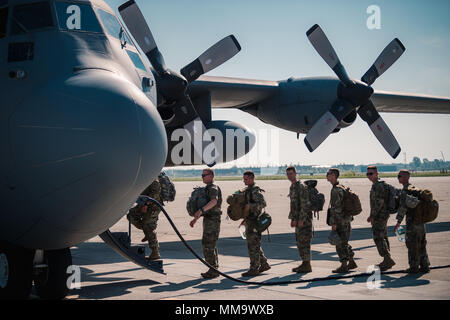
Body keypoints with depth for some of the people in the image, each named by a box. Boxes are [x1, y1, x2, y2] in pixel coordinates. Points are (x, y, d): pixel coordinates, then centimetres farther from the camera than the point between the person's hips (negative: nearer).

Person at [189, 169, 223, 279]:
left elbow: (214, 201, -34)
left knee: (207, 245, -11)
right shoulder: (207, 189, 20)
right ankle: (214, 269, 19)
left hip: (212, 220, -10)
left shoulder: (213, 188, -13)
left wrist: (201, 210, -45)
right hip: (208, 220, 10)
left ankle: (213, 270, -7)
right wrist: (195, 219, 24)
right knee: (211, 246, 13)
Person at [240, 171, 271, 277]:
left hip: (254, 221, -10)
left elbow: (263, 203, -26)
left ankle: (254, 269, -3)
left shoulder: (255, 191, -14)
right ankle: (264, 264, 24)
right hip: (249, 221, 10)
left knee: (253, 245, -7)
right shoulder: (247, 190, 16)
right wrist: (245, 219, 21)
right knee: (255, 245, 16)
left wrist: (249, 206, -30)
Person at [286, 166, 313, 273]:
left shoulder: (301, 187, -15)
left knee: (304, 241, -8)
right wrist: (292, 219, 19)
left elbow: (305, 204, -20)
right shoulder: (292, 187, 15)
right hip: (298, 219, 10)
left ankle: (307, 265, -4)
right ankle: (304, 263, 17)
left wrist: (301, 219, -22)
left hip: (304, 218, -10)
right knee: (299, 241, 11)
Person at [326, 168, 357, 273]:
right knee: (344, 243, 18)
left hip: (340, 221, -10)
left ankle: (344, 266, 1)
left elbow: (335, 208, -22)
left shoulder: (336, 190, -18)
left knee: (340, 244, -3)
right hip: (347, 220, 10)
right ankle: (352, 262, 26)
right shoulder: (342, 187, 14)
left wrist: (334, 223, -21)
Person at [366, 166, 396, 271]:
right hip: (383, 216, 11)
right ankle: (387, 261, 18)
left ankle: (388, 259, -13)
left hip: (380, 216, -11)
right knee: (383, 237, 13)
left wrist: (372, 216, -20)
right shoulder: (375, 185, 16)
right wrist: (373, 216, 22)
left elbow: (379, 202, -23)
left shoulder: (378, 186, -17)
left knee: (378, 238, -11)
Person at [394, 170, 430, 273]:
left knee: (412, 245, -1)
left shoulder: (405, 191, -12)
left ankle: (414, 267, 2)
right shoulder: (415, 188, 14)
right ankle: (424, 266, 16)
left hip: (412, 221, -8)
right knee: (421, 245, 13)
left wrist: (398, 222, -16)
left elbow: (403, 207, -18)